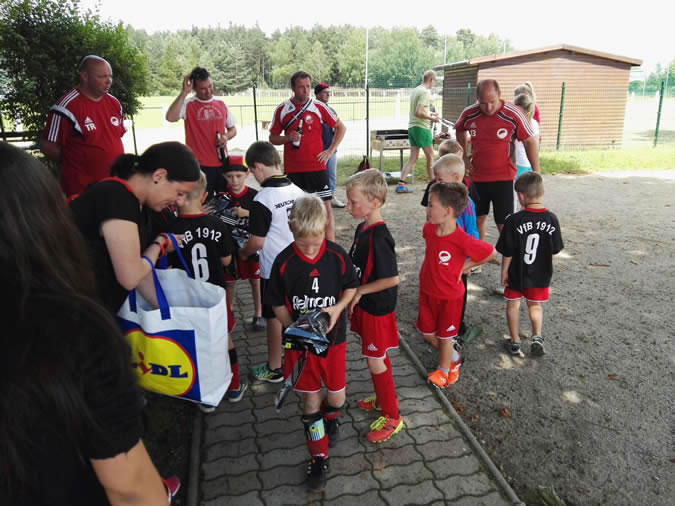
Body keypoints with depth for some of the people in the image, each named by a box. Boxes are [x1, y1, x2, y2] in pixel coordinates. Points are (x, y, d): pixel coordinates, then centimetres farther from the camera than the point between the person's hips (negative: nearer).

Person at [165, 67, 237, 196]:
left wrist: (226, 136, -6)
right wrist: (184, 92, -20)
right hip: (200, 165, -4)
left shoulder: (221, 104, 9)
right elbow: (170, 117, -25)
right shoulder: (187, 104, -5)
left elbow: (233, 129, 17)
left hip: (222, 162, 4)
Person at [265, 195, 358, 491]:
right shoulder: (284, 262, -15)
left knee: (336, 397, 12)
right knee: (310, 400, 9)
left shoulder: (337, 256, -14)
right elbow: (277, 303, -5)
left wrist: (338, 308, -18)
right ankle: (319, 458, 27)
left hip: (333, 338, 1)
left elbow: (351, 287, 1)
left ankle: (330, 420, 49)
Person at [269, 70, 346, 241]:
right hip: (292, 169, 1)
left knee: (326, 207, -2)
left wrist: (331, 150, 0)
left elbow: (341, 127, 10)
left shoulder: (319, 107, 0)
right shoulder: (282, 110, 2)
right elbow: (272, 138, 9)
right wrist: (288, 138, -11)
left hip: (317, 167, -1)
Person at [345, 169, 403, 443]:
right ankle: (382, 398, 43)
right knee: (376, 357, 23)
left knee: (375, 360, 4)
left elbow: (393, 278, -29)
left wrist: (360, 291, -19)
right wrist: (353, 295, 8)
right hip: (364, 305, 9)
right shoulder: (363, 228, 1)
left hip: (377, 308, -8)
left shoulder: (378, 237, -27)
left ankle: (392, 416, 21)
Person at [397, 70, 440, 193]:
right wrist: (432, 118, -11)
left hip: (411, 127, 8)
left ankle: (400, 184, -1)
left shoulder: (415, 90, 13)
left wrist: (429, 113, 23)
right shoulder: (425, 92, -14)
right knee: (430, 157, 5)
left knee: (413, 158, 8)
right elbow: (418, 113, -22)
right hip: (421, 127, -8)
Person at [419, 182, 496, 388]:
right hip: (427, 291, 6)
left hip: (449, 296, -6)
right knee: (427, 333, 18)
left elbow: (491, 253, -16)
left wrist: (465, 266, -13)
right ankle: (454, 358, 43)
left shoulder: (463, 240, -30)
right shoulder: (429, 228, -12)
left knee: (445, 336, 14)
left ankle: (444, 370, 39)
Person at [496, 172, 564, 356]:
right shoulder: (552, 219, -10)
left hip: (516, 274, -3)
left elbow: (507, 252, -15)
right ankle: (537, 336, 10)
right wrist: (547, 268, 15)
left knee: (513, 304, 17)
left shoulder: (514, 220, -21)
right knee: (535, 304, 23)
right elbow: (555, 250, -1)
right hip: (541, 274, 3)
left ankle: (515, 342, 24)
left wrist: (504, 272, -2)